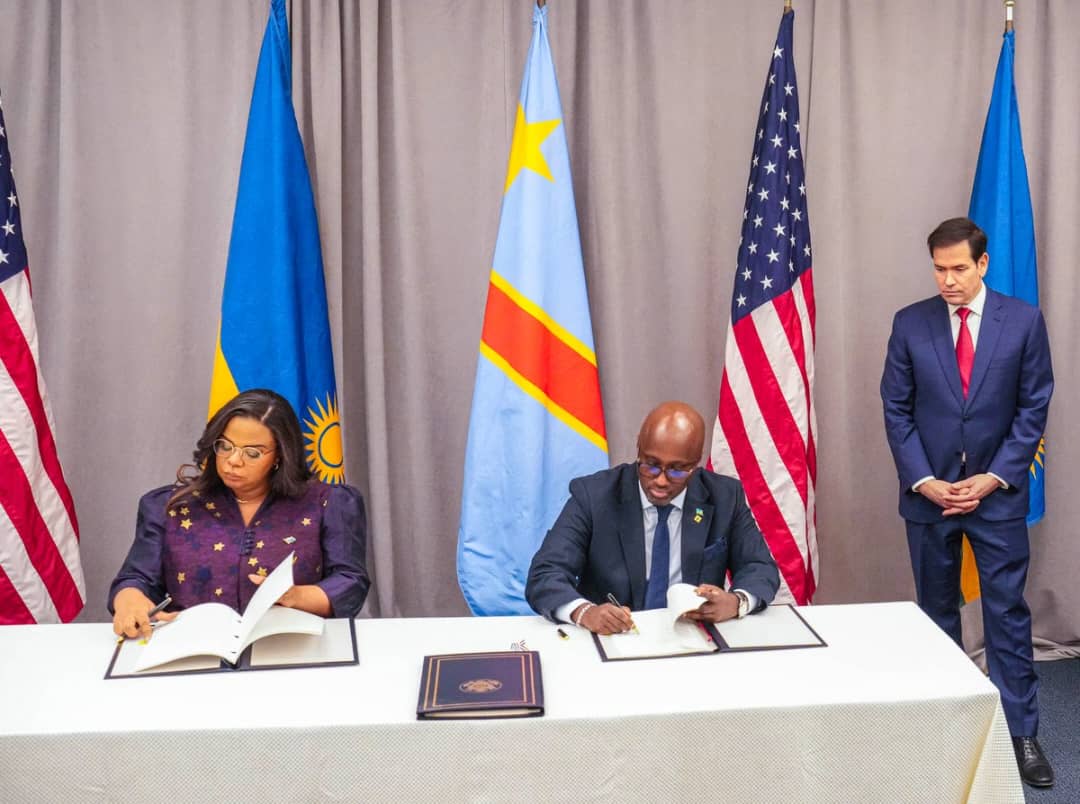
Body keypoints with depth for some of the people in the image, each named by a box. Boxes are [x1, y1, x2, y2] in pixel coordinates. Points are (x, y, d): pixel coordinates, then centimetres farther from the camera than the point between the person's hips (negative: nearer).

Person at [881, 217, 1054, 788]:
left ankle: (1021, 732, 12)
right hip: (928, 491, 1)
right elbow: (896, 410, 0)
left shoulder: (1024, 321, -3)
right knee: (937, 610, 11)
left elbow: (1033, 409, -2)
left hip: (997, 491, -1)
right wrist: (922, 480, -9)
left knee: (1008, 612, 2)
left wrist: (994, 478, -10)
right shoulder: (910, 324, -1)